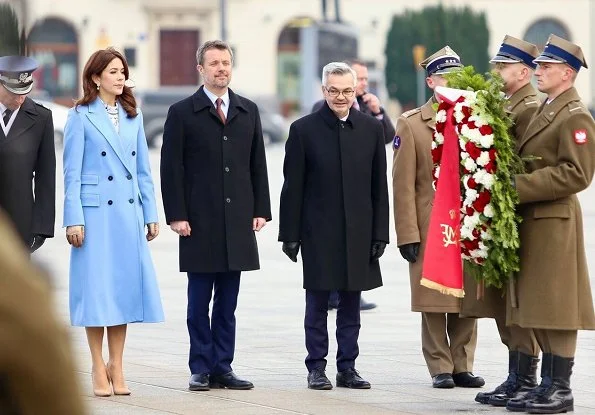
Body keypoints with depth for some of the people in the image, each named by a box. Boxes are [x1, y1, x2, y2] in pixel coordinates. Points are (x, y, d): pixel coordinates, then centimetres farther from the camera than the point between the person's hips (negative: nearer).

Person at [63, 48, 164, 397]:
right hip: (96, 211, -5)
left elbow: (144, 169, 14)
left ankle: (117, 368, 11)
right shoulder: (81, 116, -2)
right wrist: (74, 219, -10)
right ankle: (99, 370, 6)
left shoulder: (133, 116, 12)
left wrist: (151, 214, 9)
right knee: (96, 288, -2)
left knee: (126, 287, 4)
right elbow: (72, 173, -4)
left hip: (129, 213, 5)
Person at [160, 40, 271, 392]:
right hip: (199, 222, -3)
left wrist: (261, 210, 5)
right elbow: (171, 168, -2)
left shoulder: (248, 111, 13)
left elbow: (258, 164, 13)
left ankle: (223, 367, 10)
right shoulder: (182, 113, 1)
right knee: (199, 301, 0)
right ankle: (201, 369, 5)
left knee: (228, 303, 6)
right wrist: (177, 215, -9)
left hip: (238, 220, 3)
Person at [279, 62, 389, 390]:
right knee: (317, 303, 4)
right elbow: (292, 187, -1)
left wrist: (380, 233, 1)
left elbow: (379, 187, 5)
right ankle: (316, 368, 11)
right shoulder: (304, 129, -1)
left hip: (358, 233, 2)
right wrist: (290, 234, -5)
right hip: (318, 233, -2)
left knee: (351, 305, 7)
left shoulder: (372, 128, 5)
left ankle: (348, 368, 15)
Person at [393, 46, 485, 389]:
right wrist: (407, 234, -8)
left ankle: (463, 366, 12)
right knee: (433, 301, 1)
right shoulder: (411, 125, 2)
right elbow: (404, 184, -2)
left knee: (467, 299, 4)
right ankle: (441, 368, 8)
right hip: (430, 228, -3)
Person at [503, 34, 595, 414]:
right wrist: (515, 183, 5)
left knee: (556, 308, -6)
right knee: (539, 308, 11)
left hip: (555, 222, -9)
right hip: (534, 221, 9)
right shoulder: (546, 110, 17)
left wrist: (519, 186, -20)